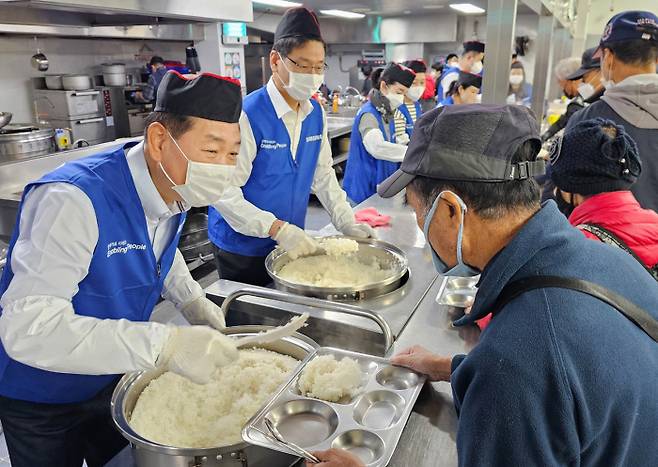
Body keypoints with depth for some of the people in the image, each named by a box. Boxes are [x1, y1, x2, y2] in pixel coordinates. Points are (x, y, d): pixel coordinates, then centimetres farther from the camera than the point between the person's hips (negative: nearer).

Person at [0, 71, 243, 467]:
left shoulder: (175, 185, -12)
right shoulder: (74, 199, -35)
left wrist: (192, 300, -7)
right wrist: (165, 345, -48)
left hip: (117, 376, 6)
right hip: (42, 400, -6)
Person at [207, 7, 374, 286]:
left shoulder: (317, 114, 0)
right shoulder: (247, 116, -21)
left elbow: (323, 173, 7)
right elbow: (225, 191, -24)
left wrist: (346, 222, -2)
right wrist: (277, 228, -30)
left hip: (292, 244, 6)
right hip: (242, 250, -6)